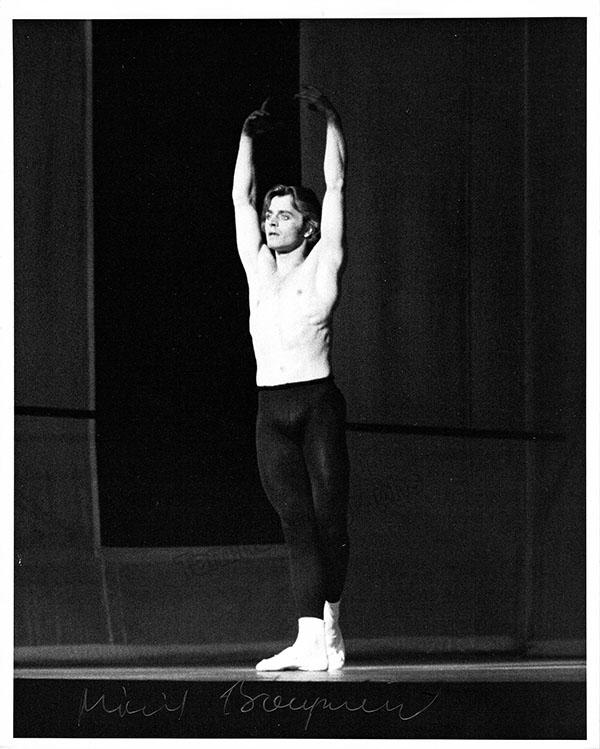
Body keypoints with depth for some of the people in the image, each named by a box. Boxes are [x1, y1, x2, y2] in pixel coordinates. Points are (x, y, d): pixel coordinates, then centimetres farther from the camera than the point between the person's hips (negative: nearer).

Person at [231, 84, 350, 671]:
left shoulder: (323, 265, 5)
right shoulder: (258, 266, 16)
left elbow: (336, 186, 3)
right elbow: (241, 195, 21)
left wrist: (330, 118, 6)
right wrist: (249, 135, 22)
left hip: (317, 402, -4)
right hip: (271, 408, 4)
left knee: (327, 518, -1)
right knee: (296, 521, -2)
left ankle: (328, 627, 11)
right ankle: (311, 639, -8)